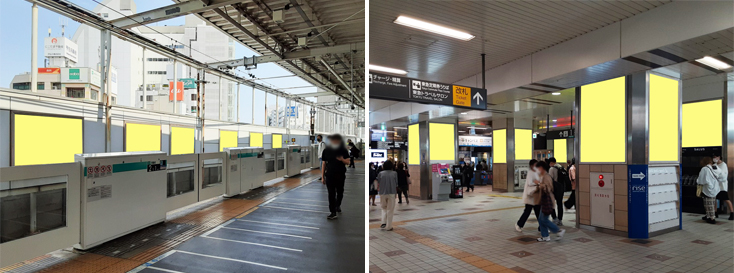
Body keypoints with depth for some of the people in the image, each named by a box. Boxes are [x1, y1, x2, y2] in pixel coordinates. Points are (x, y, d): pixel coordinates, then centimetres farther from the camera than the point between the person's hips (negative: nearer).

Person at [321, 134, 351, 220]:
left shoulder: (343, 150, -2)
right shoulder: (326, 151, 0)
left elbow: (347, 162, 0)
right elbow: (324, 163, 5)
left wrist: (342, 159, -23)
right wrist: (322, 176, 3)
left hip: (340, 175, 1)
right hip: (330, 175, 0)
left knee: (340, 192, 15)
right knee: (331, 194, -3)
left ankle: (338, 205, 43)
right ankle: (333, 213, 2)